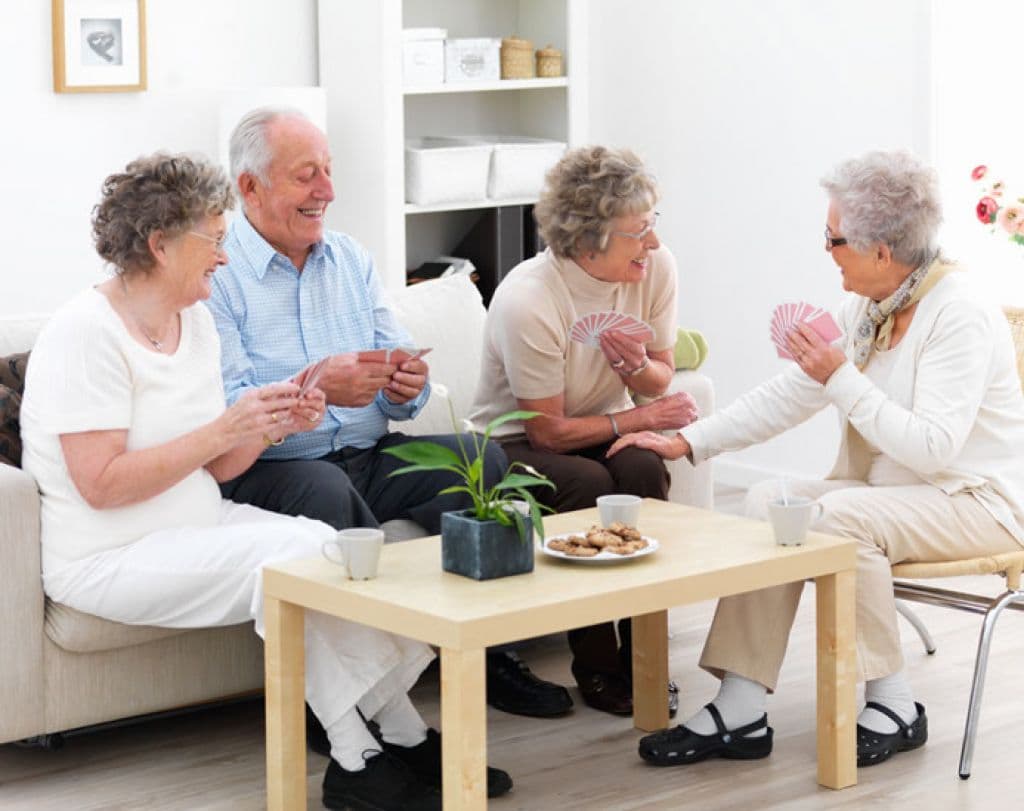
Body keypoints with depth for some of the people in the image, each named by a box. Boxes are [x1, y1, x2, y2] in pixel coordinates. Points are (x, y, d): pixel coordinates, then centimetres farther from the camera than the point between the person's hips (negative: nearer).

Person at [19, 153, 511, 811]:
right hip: (112, 557, -8)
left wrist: (270, 427, -7)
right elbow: (100, 486, -22)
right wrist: (224, 428, -21)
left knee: (331, 547, -16)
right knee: (288, 559, -25)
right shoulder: (85, 333, -14)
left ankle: (405, 739, -12)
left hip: (198, 526, 8)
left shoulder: (195, 319, 11)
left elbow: (213, 468, 13)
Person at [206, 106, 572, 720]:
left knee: (483, 458, -17)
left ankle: (483, 653, -6)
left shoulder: (351, 260, 17)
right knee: (325, 488, -38)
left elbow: (402, 396, 14)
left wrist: (408, 388, -11)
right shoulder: (215, 275, -5)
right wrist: (314, 389, -31)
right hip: (267, 469, -6)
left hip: (369, 457, 6)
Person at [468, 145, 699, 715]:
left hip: (604, 432, 5)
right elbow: (548, 431, -19)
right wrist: (640, 418, -16)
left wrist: (636, 367, -20)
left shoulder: (656, 268, -11)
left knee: (644, 469, -28)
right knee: (589, 484, -33)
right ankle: (596, 666, -18)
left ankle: (642, 656, -17)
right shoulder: (527, 302, -27)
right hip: (517, 441, -4)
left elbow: (661, 379, 4)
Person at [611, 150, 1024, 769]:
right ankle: (740, 712, -18)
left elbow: (931, 448, -28)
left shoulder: (960, 316, -20)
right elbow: (788, 396, 9)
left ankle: (895, 707, -15)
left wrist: (842, 378, -26)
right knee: (769, 501, -13)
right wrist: (688, 442, 3)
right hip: (887, 491, 8)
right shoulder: (867, 308, 6)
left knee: (840, 516, -32)